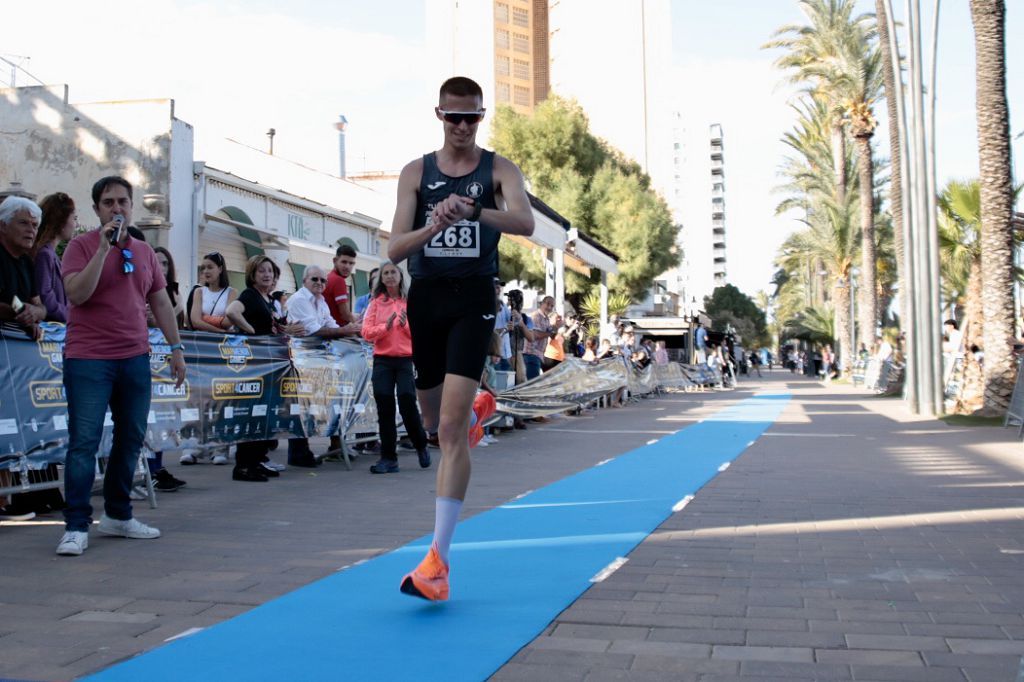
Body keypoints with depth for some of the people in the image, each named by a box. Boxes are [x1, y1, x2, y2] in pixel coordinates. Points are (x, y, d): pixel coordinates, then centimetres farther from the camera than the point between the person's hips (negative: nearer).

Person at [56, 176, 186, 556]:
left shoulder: (144, 252, 13)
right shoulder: (82, 246, -3)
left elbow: (160, 301, 18)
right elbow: (76, 293, -17)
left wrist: (176, 347, 15)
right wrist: (103, 248, -20)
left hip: (135, 358, 6)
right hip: (89, 358, -5)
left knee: (131, 438, 10)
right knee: (84, 441, -7)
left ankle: (118, 515, 23)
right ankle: (76, 527, -1)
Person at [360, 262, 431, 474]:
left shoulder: (410, 302, 7)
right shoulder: (376, 303, 8)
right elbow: (366, 332, 0)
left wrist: (405, 324, -13)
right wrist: (386, 326, -15)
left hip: (406, 359, -1)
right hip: (382, 360, 1)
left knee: (407, 405, -8)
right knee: (385, 410, -2)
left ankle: (421, 446, 18)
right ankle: (388, 458, 4)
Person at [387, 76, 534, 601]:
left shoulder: (498, 170, 1)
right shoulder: (416, 172, 7)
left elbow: (525, 223, -19)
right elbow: (395, 249, -3)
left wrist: (473, 210, -37)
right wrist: (434, 226, -23)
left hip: (473, 297, -4)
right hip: (425, 296, 4)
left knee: (451, 426, -14)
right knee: (433, 418, 17)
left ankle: (438, 557, -13)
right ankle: (473, 408, 57)